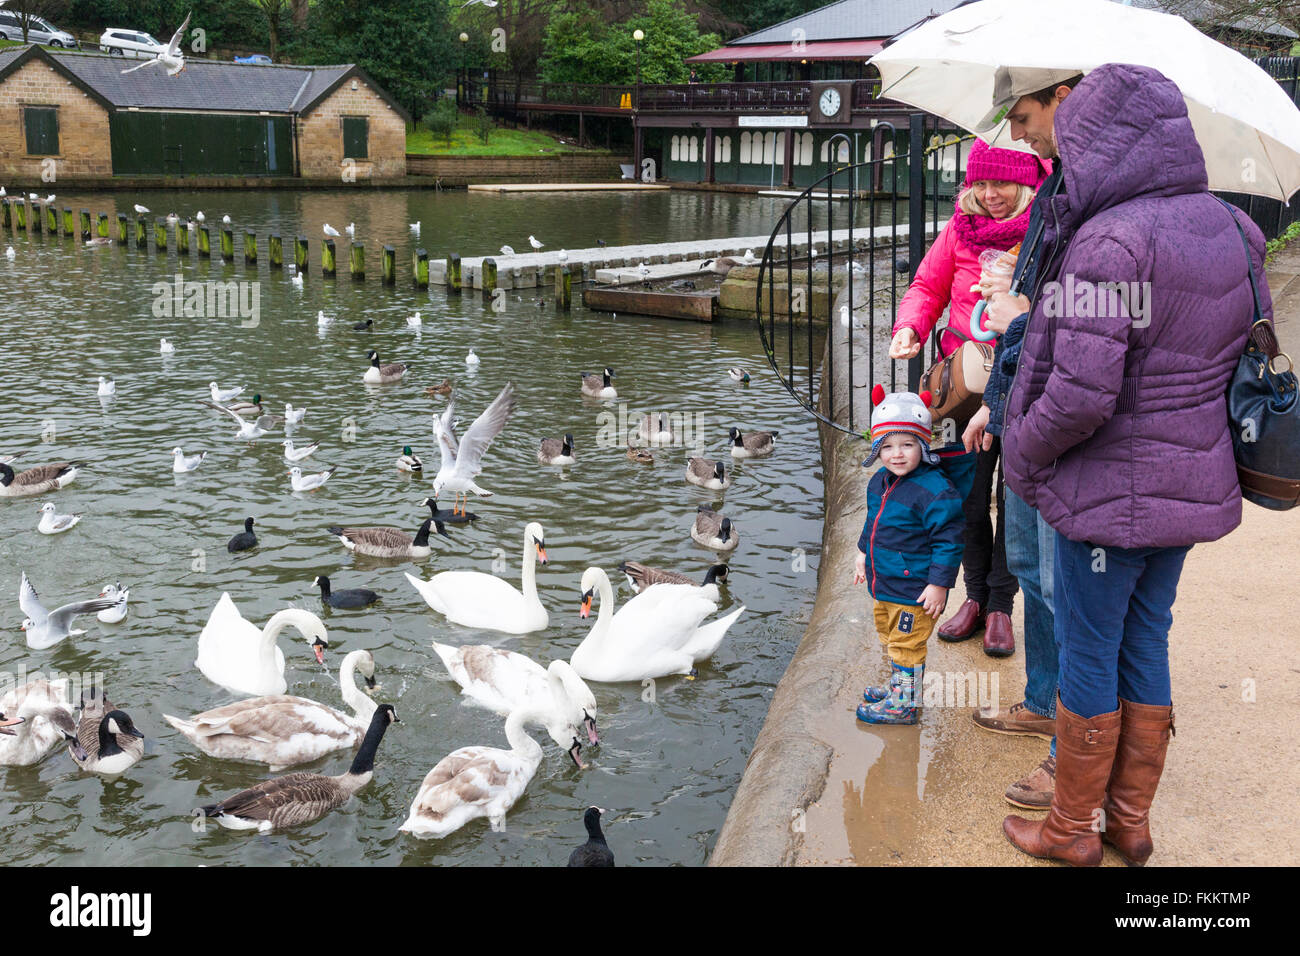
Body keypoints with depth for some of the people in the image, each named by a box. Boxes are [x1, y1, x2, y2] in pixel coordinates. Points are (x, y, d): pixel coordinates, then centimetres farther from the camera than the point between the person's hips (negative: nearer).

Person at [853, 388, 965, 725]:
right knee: (889, 638, 24)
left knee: (906, 645, 3)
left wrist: (939, 584, -21)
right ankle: (897, 688, 41)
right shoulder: (880, 482, 3)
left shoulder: (935, 491, -23)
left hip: (914, 589, -9)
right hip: (883, 584, 9)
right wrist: (863, 553, 26)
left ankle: (905, 703, 15)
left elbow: (948, 542, -21)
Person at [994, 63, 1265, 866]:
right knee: (1147, 647, 19)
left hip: (1110, 496, -8)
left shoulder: (1110, 240, -22)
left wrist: (1023, 454, -10)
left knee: (1088, 657, 8)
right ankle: (1131, 822, 32)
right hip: (1194, 488, 8)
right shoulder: (1231, 231, 3)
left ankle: (1072, 830, 24)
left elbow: (1080, 396, -26)